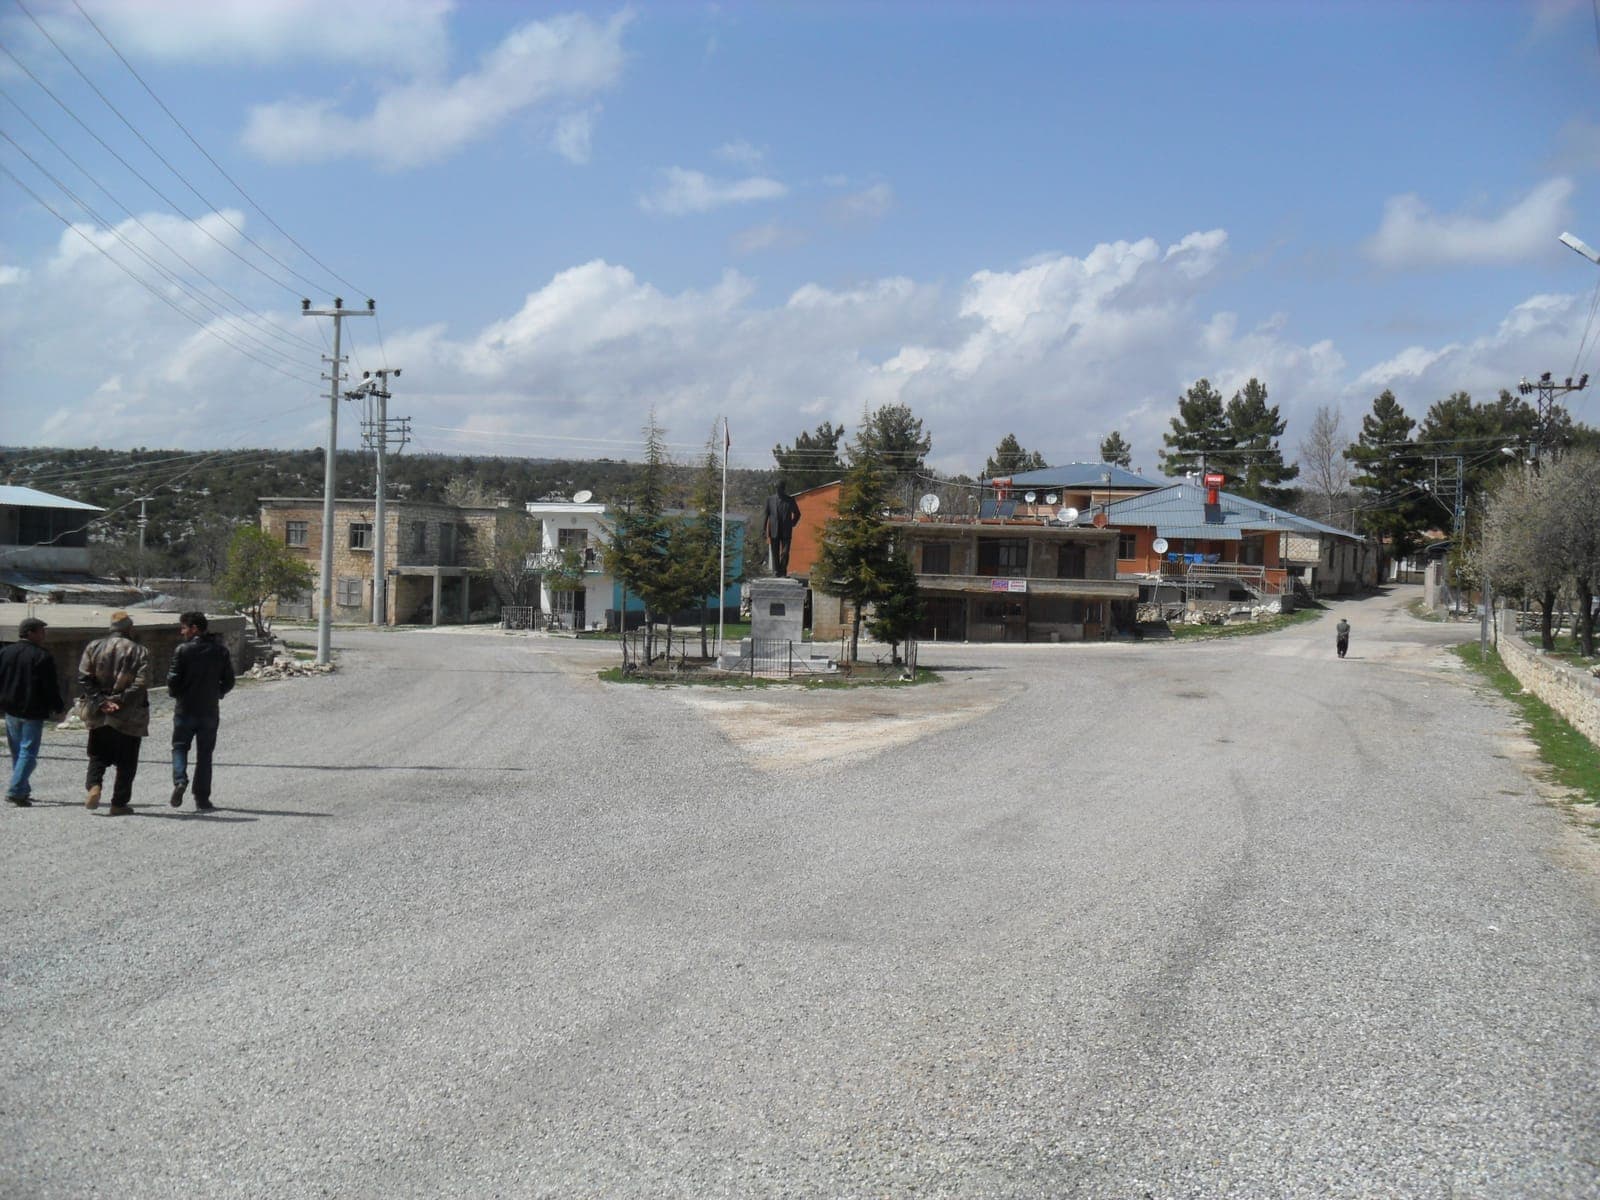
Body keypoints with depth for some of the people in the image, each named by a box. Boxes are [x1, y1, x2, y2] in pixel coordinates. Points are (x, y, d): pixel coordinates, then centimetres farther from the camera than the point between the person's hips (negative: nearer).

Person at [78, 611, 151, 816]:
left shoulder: (93, 647, 4)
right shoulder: (139, 652, -4)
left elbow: (83, 678, -4)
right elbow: (140, 684, -15)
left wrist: (100, 701, -7)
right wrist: (121, 702, -12)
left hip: (99, 714, 2)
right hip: (128, 716, -2)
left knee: (98, 756, 17)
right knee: (126, 762, 8)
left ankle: (93, 786, -8)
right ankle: (119, 803, 9)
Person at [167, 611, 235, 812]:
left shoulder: (184, 650, -9)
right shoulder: (221, 651, 2)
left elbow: (173, 680, -11)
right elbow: (228, 682, 5)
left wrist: (175, 694, 9)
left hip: (185, 710, -3)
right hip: (210, 711, 3)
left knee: (179, 746, 13)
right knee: (204, 754, 9)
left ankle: (180, 780, -12)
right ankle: (202, 798, 7)